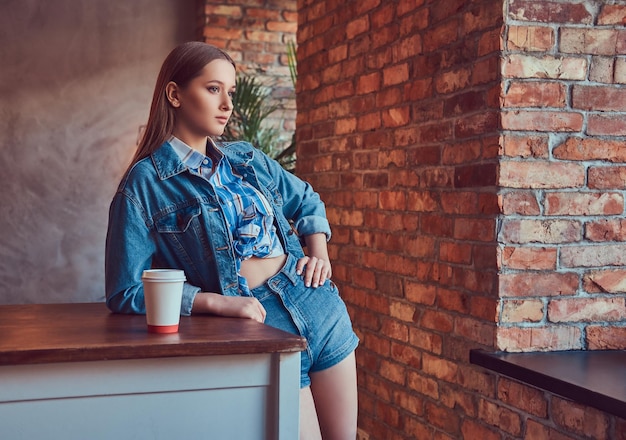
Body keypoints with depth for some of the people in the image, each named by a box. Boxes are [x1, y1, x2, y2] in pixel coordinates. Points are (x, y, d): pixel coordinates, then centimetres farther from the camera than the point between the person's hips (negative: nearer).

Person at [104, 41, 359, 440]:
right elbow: (127, 292, -11)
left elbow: (308, 202, 25)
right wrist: (218, 303, -19)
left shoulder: (246, 159, 10)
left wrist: (319, 253, 6)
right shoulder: (144, 185, -8)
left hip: (320, 306, 6)